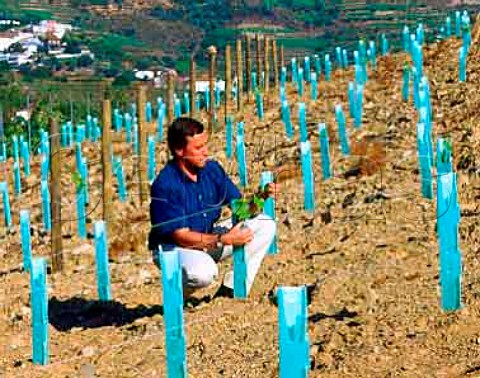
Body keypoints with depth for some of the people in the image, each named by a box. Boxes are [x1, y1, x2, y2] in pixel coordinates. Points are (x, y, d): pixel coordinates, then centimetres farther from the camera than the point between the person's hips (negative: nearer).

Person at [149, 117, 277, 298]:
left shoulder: (212, 169, -4)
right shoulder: (164, 185, -23)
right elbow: (180, 236, -25)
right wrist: (224, 240, -33)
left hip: (210, 237, 7)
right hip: (174, 247, -7)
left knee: (265, 224, -5)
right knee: (202, 273, -40)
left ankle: (231, 290, -2)